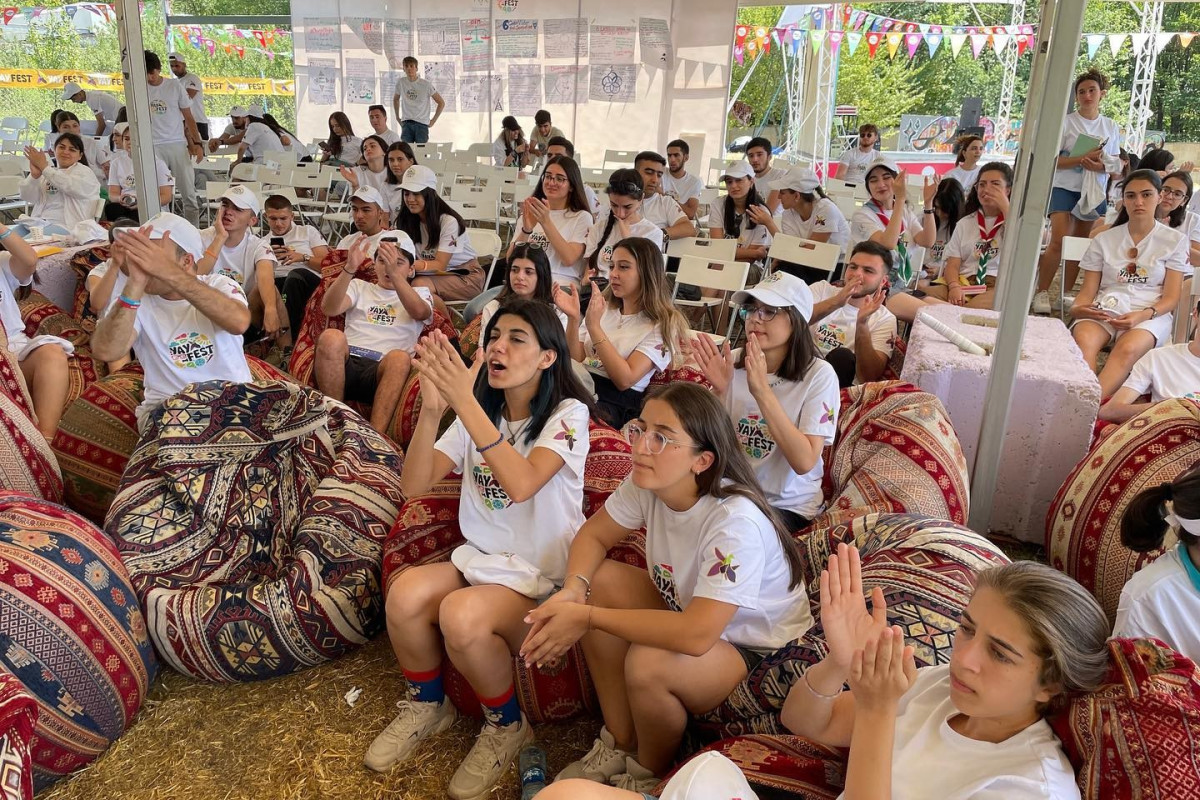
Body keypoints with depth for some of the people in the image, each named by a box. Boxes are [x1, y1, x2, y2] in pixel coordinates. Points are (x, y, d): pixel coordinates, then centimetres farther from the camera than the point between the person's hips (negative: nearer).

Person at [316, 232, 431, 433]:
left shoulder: (420, 294, 22)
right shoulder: (359, 287, 26)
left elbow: (418, 312, -5)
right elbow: (329, 308, 4)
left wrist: (394, 273, -19)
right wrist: (350, 268, -11)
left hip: (383, 371, -1)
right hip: (346, 364, 1)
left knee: (399, 356, -35)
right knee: (331, 337, -31)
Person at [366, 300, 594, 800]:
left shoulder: (568, 414, -10)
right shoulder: (479, 412, 6)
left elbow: (521, 484, -30)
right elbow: (414, 486, -6)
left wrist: (464, 401, -34)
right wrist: (431, 407, -21)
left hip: (543, 576, -5)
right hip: (479, 557, 5)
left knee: (461, 615, -32)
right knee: (406, 593, -24)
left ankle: (506, 726, -1)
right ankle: (427, 706, 6)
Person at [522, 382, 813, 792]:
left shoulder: (736, 521, -36)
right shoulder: (646, 483, -15)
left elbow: (696, 635, -41)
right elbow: (593, 535, -1)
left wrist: (587, 617, -34)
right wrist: (573, 589, -23)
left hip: (755, 648, -7)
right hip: (688, 608, 7)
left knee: (647, 663, -32)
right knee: (599, 580, -11)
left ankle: (648, 776, 4)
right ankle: (618, 747, 4)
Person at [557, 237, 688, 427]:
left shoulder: (661, 325, 1)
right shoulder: (602, 307, 19)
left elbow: (625, 379, -11)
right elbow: (575, 361, 10)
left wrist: (594, 326, -14)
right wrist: (573, 319, -6)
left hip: (614, 402, -5)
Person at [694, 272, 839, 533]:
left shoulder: (818, 374, -14)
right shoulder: (736, 364, -3)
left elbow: (805, 462, -22)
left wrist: (762, 390, -29)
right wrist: (719, 392, -21)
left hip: (787, 505, -3)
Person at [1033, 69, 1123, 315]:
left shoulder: (1111, 127, 11)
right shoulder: (1065, 122, 0)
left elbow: (1115, 166, 12)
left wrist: (1101, 166, -11)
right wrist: (1082, 159, -20)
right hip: (1065, 188, -4)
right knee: (1059, 241, -18)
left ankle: (1067, 295, 12)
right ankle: (1042, 292, -9)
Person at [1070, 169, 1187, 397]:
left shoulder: (1175, 240, 11)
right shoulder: (1104, 240, 16)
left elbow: (1171, 298, 5)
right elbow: (1088, 291, 10)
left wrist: (1143, 315, -16)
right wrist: (1076, 308, -14)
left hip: (1150, 315, -1)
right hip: (1105, 309, 1)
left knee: (1127, 349, -38)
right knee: (1083, 340, -37)